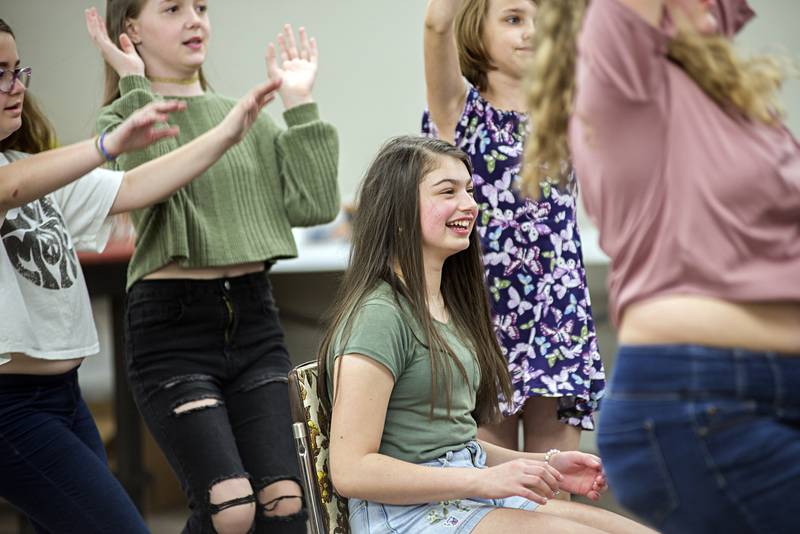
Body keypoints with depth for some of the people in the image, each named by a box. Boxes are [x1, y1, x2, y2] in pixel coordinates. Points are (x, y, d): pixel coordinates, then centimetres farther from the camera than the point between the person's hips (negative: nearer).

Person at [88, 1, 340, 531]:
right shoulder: (124, 119, 1)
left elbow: (315, 204, 2)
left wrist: (300, 104, 3)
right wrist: (136, 88, -13)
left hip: (253, 315, 5)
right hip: (172, 326, -4)